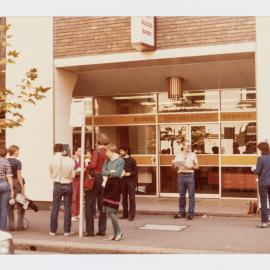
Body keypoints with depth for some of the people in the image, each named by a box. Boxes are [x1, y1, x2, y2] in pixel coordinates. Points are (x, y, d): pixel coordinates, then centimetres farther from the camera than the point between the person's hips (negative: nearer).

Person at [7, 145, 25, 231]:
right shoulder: (17, 162, -11)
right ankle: (20, 225, 3)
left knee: (10, 206, 11)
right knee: (21, 206, 5)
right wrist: (22, 188, -10)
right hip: (16, 183, -5)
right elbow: (19, 176, -14)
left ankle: (11, 225, 12)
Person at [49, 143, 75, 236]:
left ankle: (53, 230, 11)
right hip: (68, 185, 0)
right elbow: (72, 175, -7)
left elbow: (51, 174, 0)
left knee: (55, 208, 8)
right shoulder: (70, 161, -10)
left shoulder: (52, 160, -8)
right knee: (67, 208, 7)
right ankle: (66, 231, 9)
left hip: (57, 185, 1)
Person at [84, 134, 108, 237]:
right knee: (102, 205, 14)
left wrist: (86, 169, -7)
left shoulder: (97, 151, -10)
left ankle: (90, 230, 3)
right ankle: (102, 230, 17)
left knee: (89, 205, 3)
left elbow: (93, 164, -23)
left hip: (95, 178, -5)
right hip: (104, 179, 5)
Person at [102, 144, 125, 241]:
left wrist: (108, 173, -3)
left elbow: (117, 173, -16)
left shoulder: (120, 161, -7)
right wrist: (111, 172, -9)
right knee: (108, 210, 7)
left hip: (116, 184, -7)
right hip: (108, 184, 7)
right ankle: (115, 233, 15)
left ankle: (119, 231, 5)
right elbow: (103, 172, 4)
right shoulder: (107, 161, 13)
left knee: (110, 210, -10)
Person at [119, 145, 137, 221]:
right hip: (123, 181, 4)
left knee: (131, 198, -4)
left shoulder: (132, 160, -2)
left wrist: (129, 173, -18)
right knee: (124, 198, 9)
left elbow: (135, 171, -4)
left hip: (131, 181, -4)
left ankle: (131, 215, -2)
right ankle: (125, 214, 17)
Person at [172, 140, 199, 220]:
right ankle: (181, 212, 14)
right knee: (181, 195, 6)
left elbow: (197, 166, 9)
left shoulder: (193, 155, 9)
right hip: (181, 175, 1)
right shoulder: (178, 155, 11)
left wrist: (191, 166, -10)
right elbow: (174, 167, 11)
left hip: (190, 175, -1)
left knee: (191, 195, -4)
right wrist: (173, 163, -10)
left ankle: (190, 213, 0)